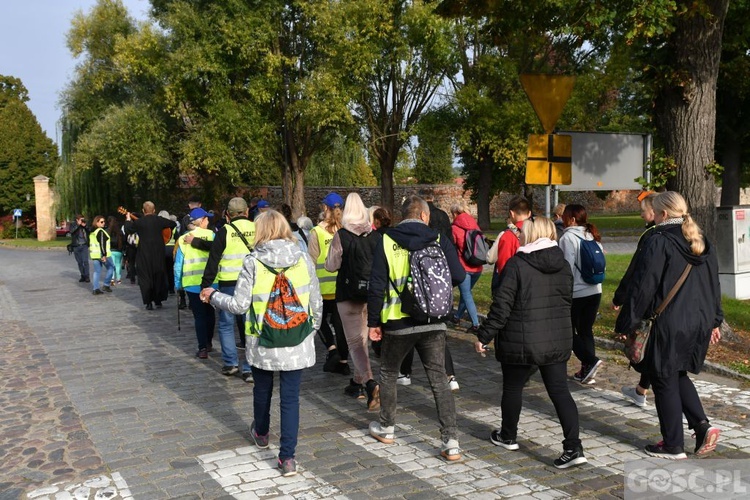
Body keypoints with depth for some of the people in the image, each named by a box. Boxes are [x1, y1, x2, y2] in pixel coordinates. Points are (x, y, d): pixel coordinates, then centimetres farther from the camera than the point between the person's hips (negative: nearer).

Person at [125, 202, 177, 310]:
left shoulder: (139, 222, -8)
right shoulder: (159, 220, -1)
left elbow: (127, 229, 2)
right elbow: (173, 224, 11)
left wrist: (128, 219, 17)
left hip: (144, 254, -2)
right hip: (158, 253, 2)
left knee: (145, 278, 5)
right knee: (159, 277, 13)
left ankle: (149, 302, 1)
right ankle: (158, 301, 16)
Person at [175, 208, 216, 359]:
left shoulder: (183, 239, 1)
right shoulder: (211, 235, -3)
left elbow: (178, 264, 2)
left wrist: (178, 283, 12)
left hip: (193, 283, 0)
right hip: (211, 282, 0)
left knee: (199, 316, 6)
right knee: (209, 312, 20)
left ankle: (203, 348, 1)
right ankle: (208, 342, 33)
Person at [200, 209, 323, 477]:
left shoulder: (253, 262, -10)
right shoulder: (303, 259, -4)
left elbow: (239, 305, -9)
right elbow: (316, 302, 0)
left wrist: (213, 296, 9)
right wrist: (312, 329, 17)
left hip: (263, 342, 0)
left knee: (262, 390, 23)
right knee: (290, 397, 6)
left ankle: (261, 433, 47)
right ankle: (287, 457, 4)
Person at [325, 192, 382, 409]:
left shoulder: (341, 235, -12)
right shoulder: (376, 234, 0)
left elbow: (331, 266, -7)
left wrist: (331, 258, 13)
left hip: (349, 295, -4)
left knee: (355, 342, -2)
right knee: (362, 339, 18)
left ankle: (370, 383, -21)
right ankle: (357, 383, 29)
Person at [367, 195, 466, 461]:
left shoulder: (387, 242, -2)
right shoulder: (439, 241, 0)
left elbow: (377, 287, -4)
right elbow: (459, 276, -5)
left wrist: (374, 322, 3)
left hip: (398, 322, -1)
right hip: (433, 322, 1)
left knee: (388, 374, 20)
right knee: (439, 380, 6)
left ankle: (386, 428, 33)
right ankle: (450, 442, 1)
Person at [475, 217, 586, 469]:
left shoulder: (516, 264, -13)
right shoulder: (563, 265, 5)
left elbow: (502, 305, -15)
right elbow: (567, 300, 15)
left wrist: (484, 335, -7)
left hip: (521, 342, -5)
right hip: (558, 341, 5)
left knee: (512, 388, 14)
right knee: (560, 391, 6)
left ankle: (508, 436, 32)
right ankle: (574, 448, -2)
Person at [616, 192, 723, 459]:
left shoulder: (658, 242, -14)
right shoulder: (703, 243, 10)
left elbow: (642, 287, -15)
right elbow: (714, 285, 18)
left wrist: (626, 324, -9)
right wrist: (714, 321, 27)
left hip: (668, 325, -8)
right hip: (699, 324, 8)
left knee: (665, 382, 6)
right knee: (678, 375, 23)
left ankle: (673, 446, 14)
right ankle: (703, 425, 9)